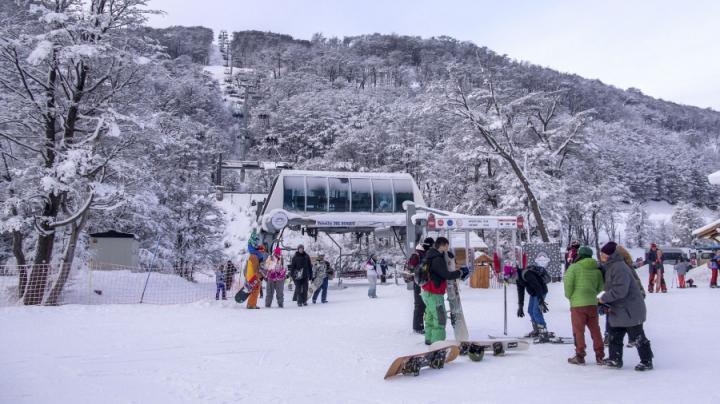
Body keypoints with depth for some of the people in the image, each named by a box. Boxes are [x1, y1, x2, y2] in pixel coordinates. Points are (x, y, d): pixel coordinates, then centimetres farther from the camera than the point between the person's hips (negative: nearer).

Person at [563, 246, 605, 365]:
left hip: (578, 304, -4)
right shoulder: (597, 270, 6)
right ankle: (600, 356, 18)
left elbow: (568, 284, -12)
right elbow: (600, 287, 11)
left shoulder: (574, 267, -9)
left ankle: (580, 356, 8)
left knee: (578, 330, 4)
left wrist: (569, 296, 5)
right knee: (595, 330, 13)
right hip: (593, 303, 5)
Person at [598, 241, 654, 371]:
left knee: (637, 337, 1)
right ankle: (615, 359, 22)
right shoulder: (611, 266, 11)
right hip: (619, 310, 10)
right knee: (615, 335, 14)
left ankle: (647, 361, 13)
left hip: (630, 310, -10)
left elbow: (620, 290, -29)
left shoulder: (619, 267, -23)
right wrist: (608, 303, 9)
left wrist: (604, 298, -18)